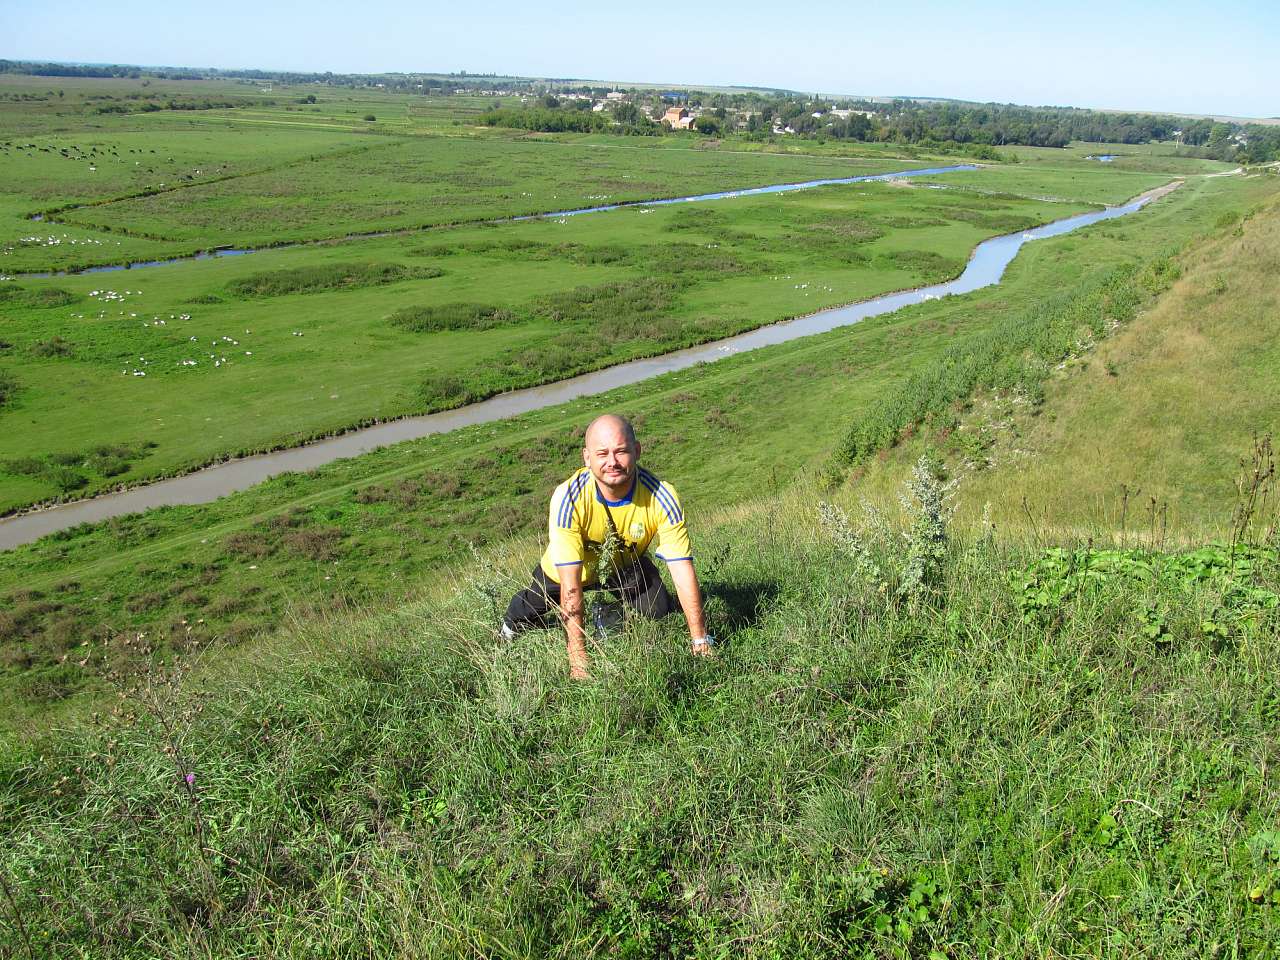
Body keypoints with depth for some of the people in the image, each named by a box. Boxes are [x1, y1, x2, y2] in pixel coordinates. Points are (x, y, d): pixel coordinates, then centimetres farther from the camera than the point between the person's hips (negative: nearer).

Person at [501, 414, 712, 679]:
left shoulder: (661, 496, -35)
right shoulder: (568, 498, -40)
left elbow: (683, 570, -31)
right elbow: (570, 585, -40)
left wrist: (700, 640, -35)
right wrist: (578, 659, -41)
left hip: (627, 565, 1)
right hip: (564, 569, -1)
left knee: (659, 612, -14)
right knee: (530, 610, 14)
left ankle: (622, 601, 21)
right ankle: (513, 621, 53)